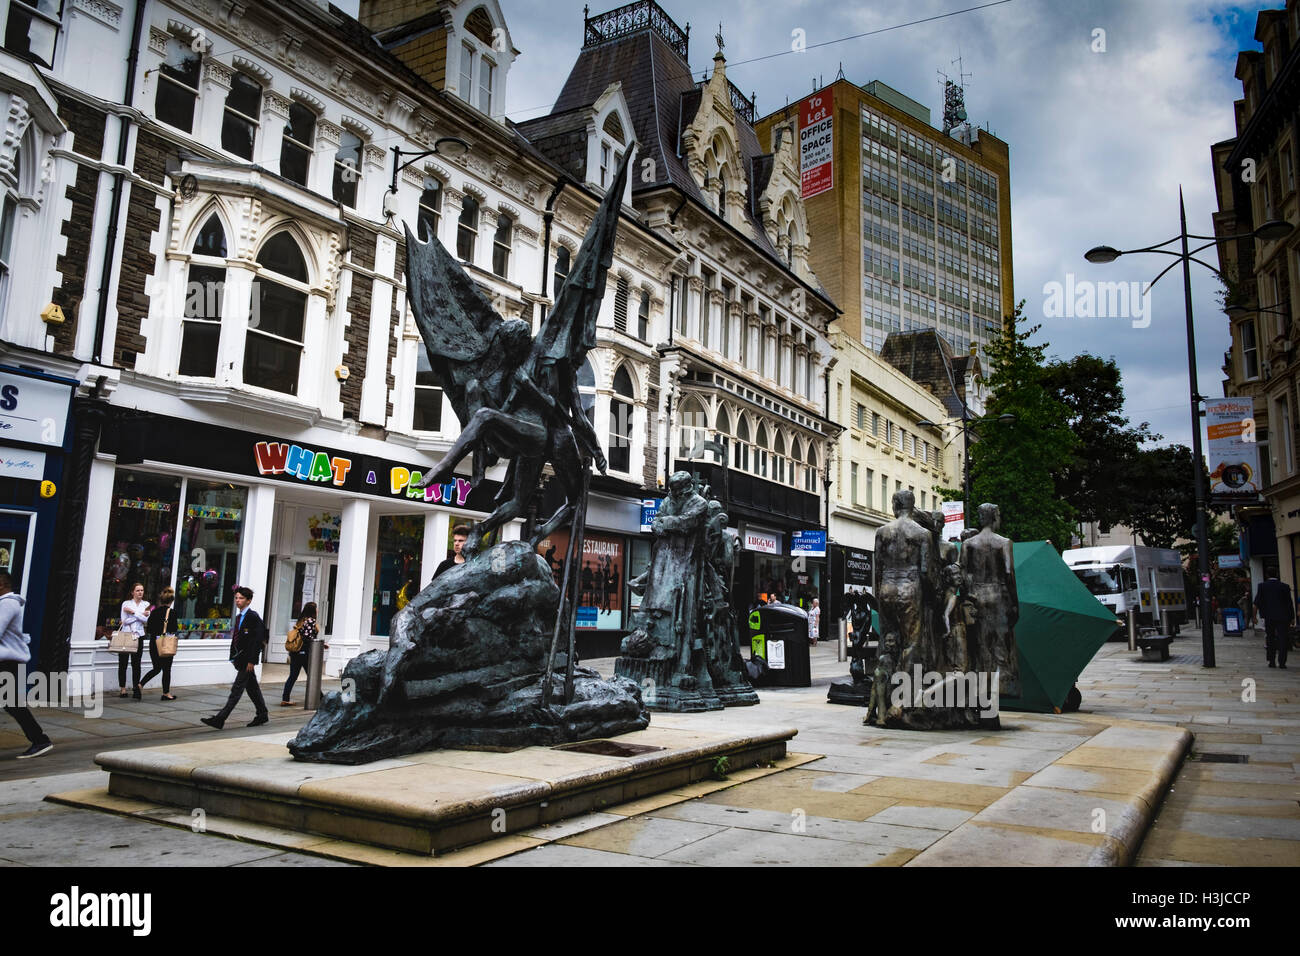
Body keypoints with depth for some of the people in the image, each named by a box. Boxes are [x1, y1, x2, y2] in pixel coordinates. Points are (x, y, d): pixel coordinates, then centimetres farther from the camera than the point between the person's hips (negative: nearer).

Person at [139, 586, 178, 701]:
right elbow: (174, 629, -14)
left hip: (154, 643, 5)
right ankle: (166, 693, 11)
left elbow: (148, 630, 5)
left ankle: (140, 685, 1)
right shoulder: (172, 612, -10)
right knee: (166, 669, 6)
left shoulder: (154, 612, 4)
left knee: (156, 668, 18)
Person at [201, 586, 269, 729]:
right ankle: (262, 715, 24)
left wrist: (251, 660, -19)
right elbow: (235, 638, 19)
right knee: (252, 688, 15)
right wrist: (233, 657, 12)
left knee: (237, 689, -8)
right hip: (240, 658, 9)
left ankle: (220, 718, -10)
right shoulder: (238, 617, 14)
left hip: (247, 659, -9)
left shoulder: (253, 616, -12)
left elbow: (259, 639, -17)